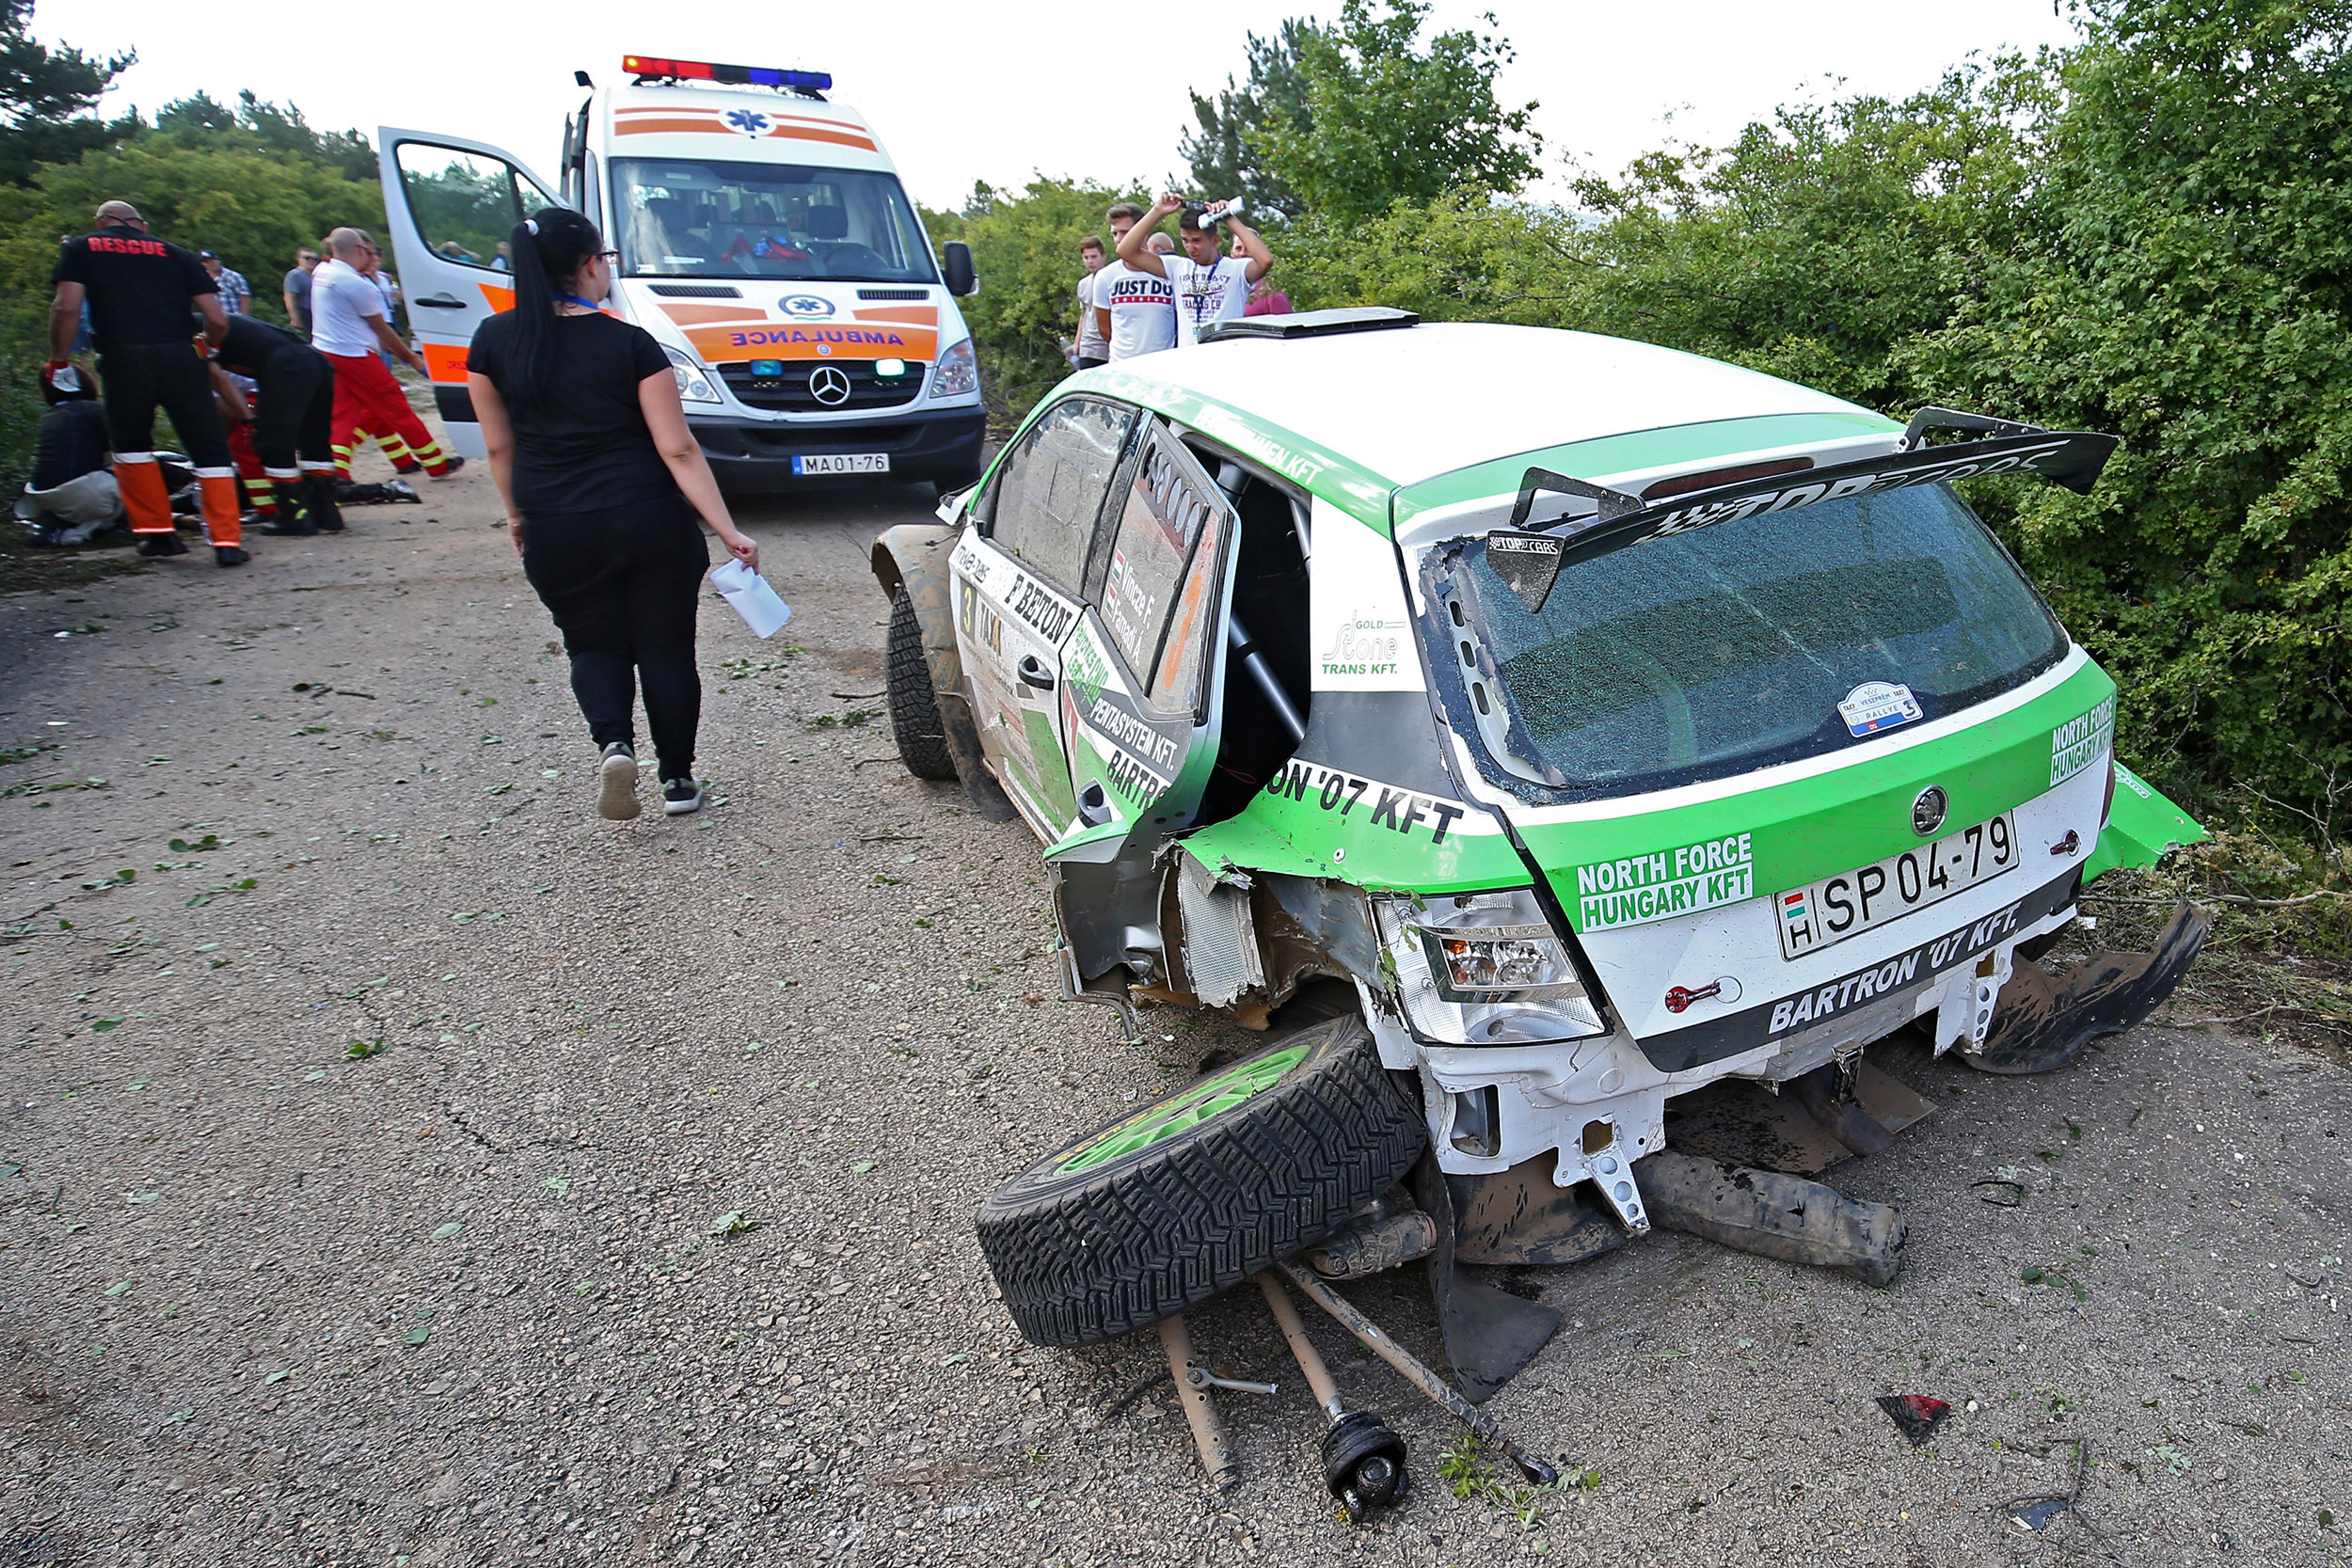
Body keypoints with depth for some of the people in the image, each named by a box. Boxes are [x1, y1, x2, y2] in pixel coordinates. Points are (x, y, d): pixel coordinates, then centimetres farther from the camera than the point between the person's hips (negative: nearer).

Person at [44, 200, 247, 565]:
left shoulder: (81, 249, 14)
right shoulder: (175, 254, 17)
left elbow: (67, 307, 0)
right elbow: (217, 319, 8)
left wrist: (57, 360, 12)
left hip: (124, 360, 0)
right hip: (179, 357, 0)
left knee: (131, 445, 19)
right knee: (210, 449, 4)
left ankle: (158, 533, 19)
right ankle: (227, 542, -6)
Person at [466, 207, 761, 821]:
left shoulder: (493, 342, 0)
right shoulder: (632, 344, -9)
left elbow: (499, 445, 7)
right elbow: (679, 451, -12)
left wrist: (518, 515, 22)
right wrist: (729, 531, -11)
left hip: (554, 532, 2)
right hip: (650, 522, -2)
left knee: (594, 644, 17)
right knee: (666, 648, 11)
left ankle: (613, 744, -9)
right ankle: (678, 779, 19)